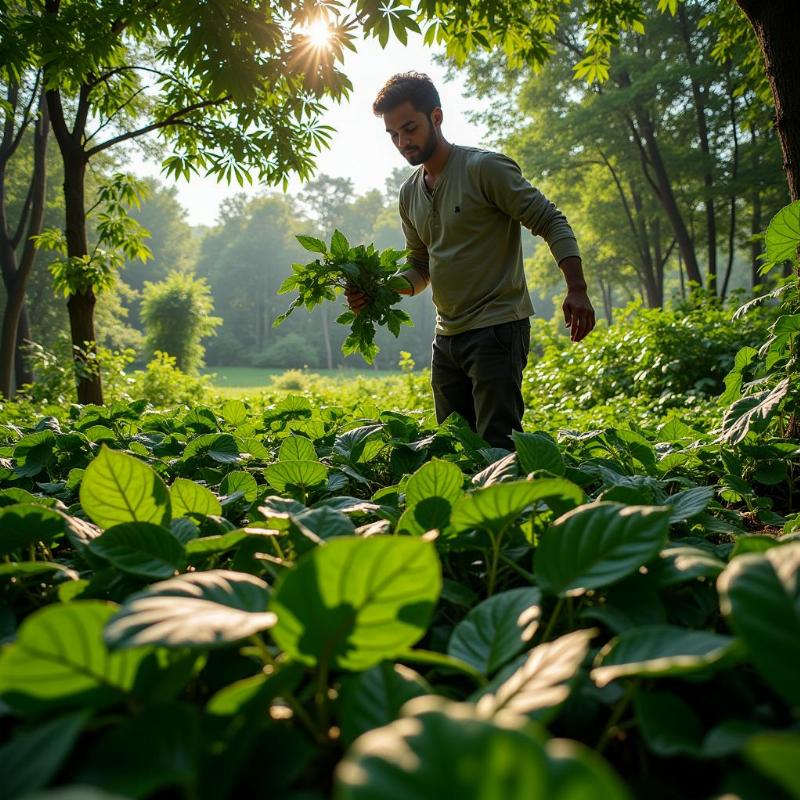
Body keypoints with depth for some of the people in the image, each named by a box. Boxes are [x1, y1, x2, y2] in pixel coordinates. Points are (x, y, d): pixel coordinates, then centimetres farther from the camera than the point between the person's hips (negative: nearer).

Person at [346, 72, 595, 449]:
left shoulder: (484, 168, -10)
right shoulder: (410, 193, 12)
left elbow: (552, 223, -11)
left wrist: (577, 290, -24)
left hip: (497, 329, -8)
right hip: (447, 335, 8)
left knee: (497, 445, -10)